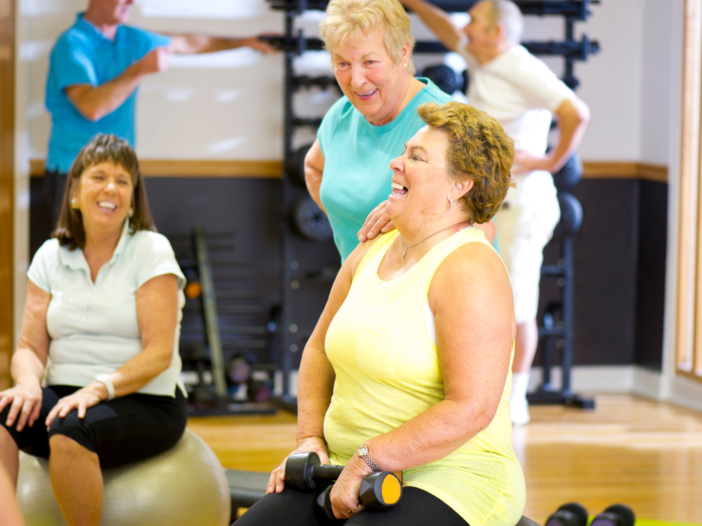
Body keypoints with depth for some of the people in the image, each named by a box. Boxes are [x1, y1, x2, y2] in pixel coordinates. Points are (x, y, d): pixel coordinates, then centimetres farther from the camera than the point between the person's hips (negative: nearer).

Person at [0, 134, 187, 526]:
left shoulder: (152, 251, -2)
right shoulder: (51, 256, 11)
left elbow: (159, 353, -10)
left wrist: (100, 388, -25)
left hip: (144, 402, -4)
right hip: (65, 394, 4)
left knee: (70, 429, -36)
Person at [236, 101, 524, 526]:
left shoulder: (469, 271, -15)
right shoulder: (371, 253, 10)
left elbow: (471, 408, -23)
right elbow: (320, 350, 22)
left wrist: (368, 460, -20)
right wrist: (311, 439, 7)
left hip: (452, 480, -8)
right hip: (355, 474, 8)